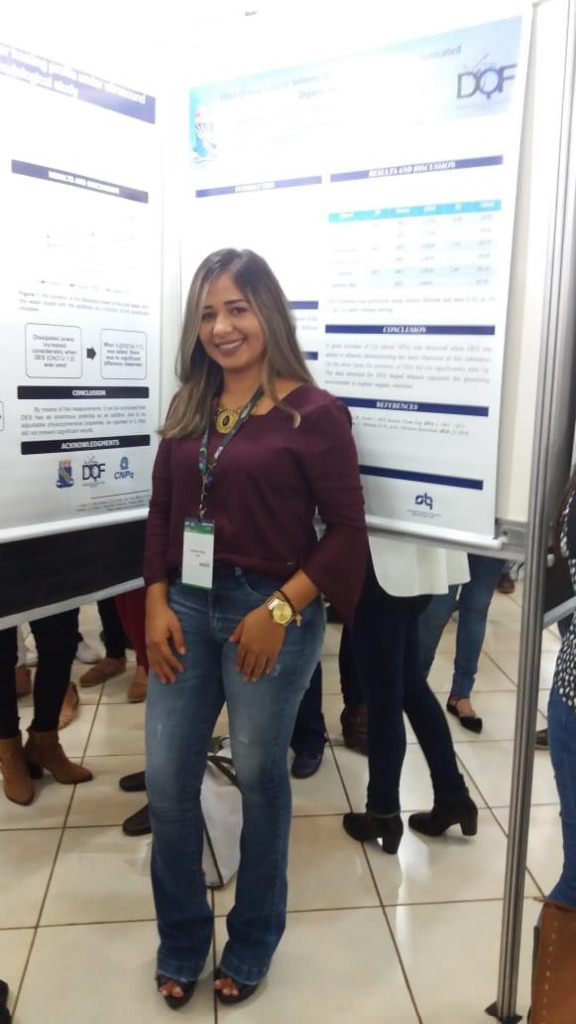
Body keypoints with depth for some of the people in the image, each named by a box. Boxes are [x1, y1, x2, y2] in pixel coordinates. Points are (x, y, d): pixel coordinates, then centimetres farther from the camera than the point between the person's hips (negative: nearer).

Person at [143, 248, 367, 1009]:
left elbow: (348, 530, -9)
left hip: (270, 612, -5)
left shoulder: (313, 413, -8)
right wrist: (157, 602, -1)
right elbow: (163, 514, 10)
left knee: (259, 776, 12)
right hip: (187, 608, 5)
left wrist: (280, 610, -15)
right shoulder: (190, 409, 8)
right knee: (166, 780, 9)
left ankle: (253, 942, 37)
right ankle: (181, 941, 35)